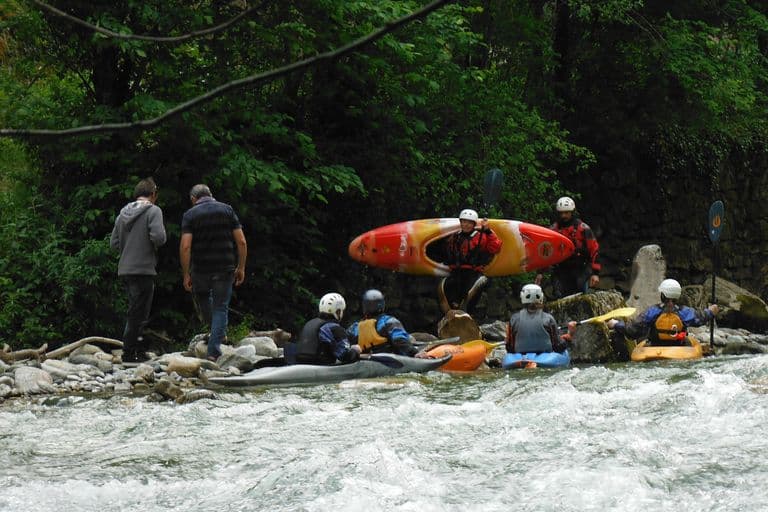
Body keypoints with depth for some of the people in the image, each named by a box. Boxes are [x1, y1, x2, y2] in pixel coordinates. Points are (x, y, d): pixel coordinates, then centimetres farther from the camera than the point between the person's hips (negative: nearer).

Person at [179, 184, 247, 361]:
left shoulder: (190, 215, -1)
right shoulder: (227, 210, 5)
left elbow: (185, 246, -12)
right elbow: (241, 242, 0)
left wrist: (186, 274, -7)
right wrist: (241, 268, 8)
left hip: (200, 269, -1)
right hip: (225, 269, 1)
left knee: (203, 299, 27)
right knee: (221, 307, 6)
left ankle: (218, 332, 36)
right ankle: (214, 351, -2)